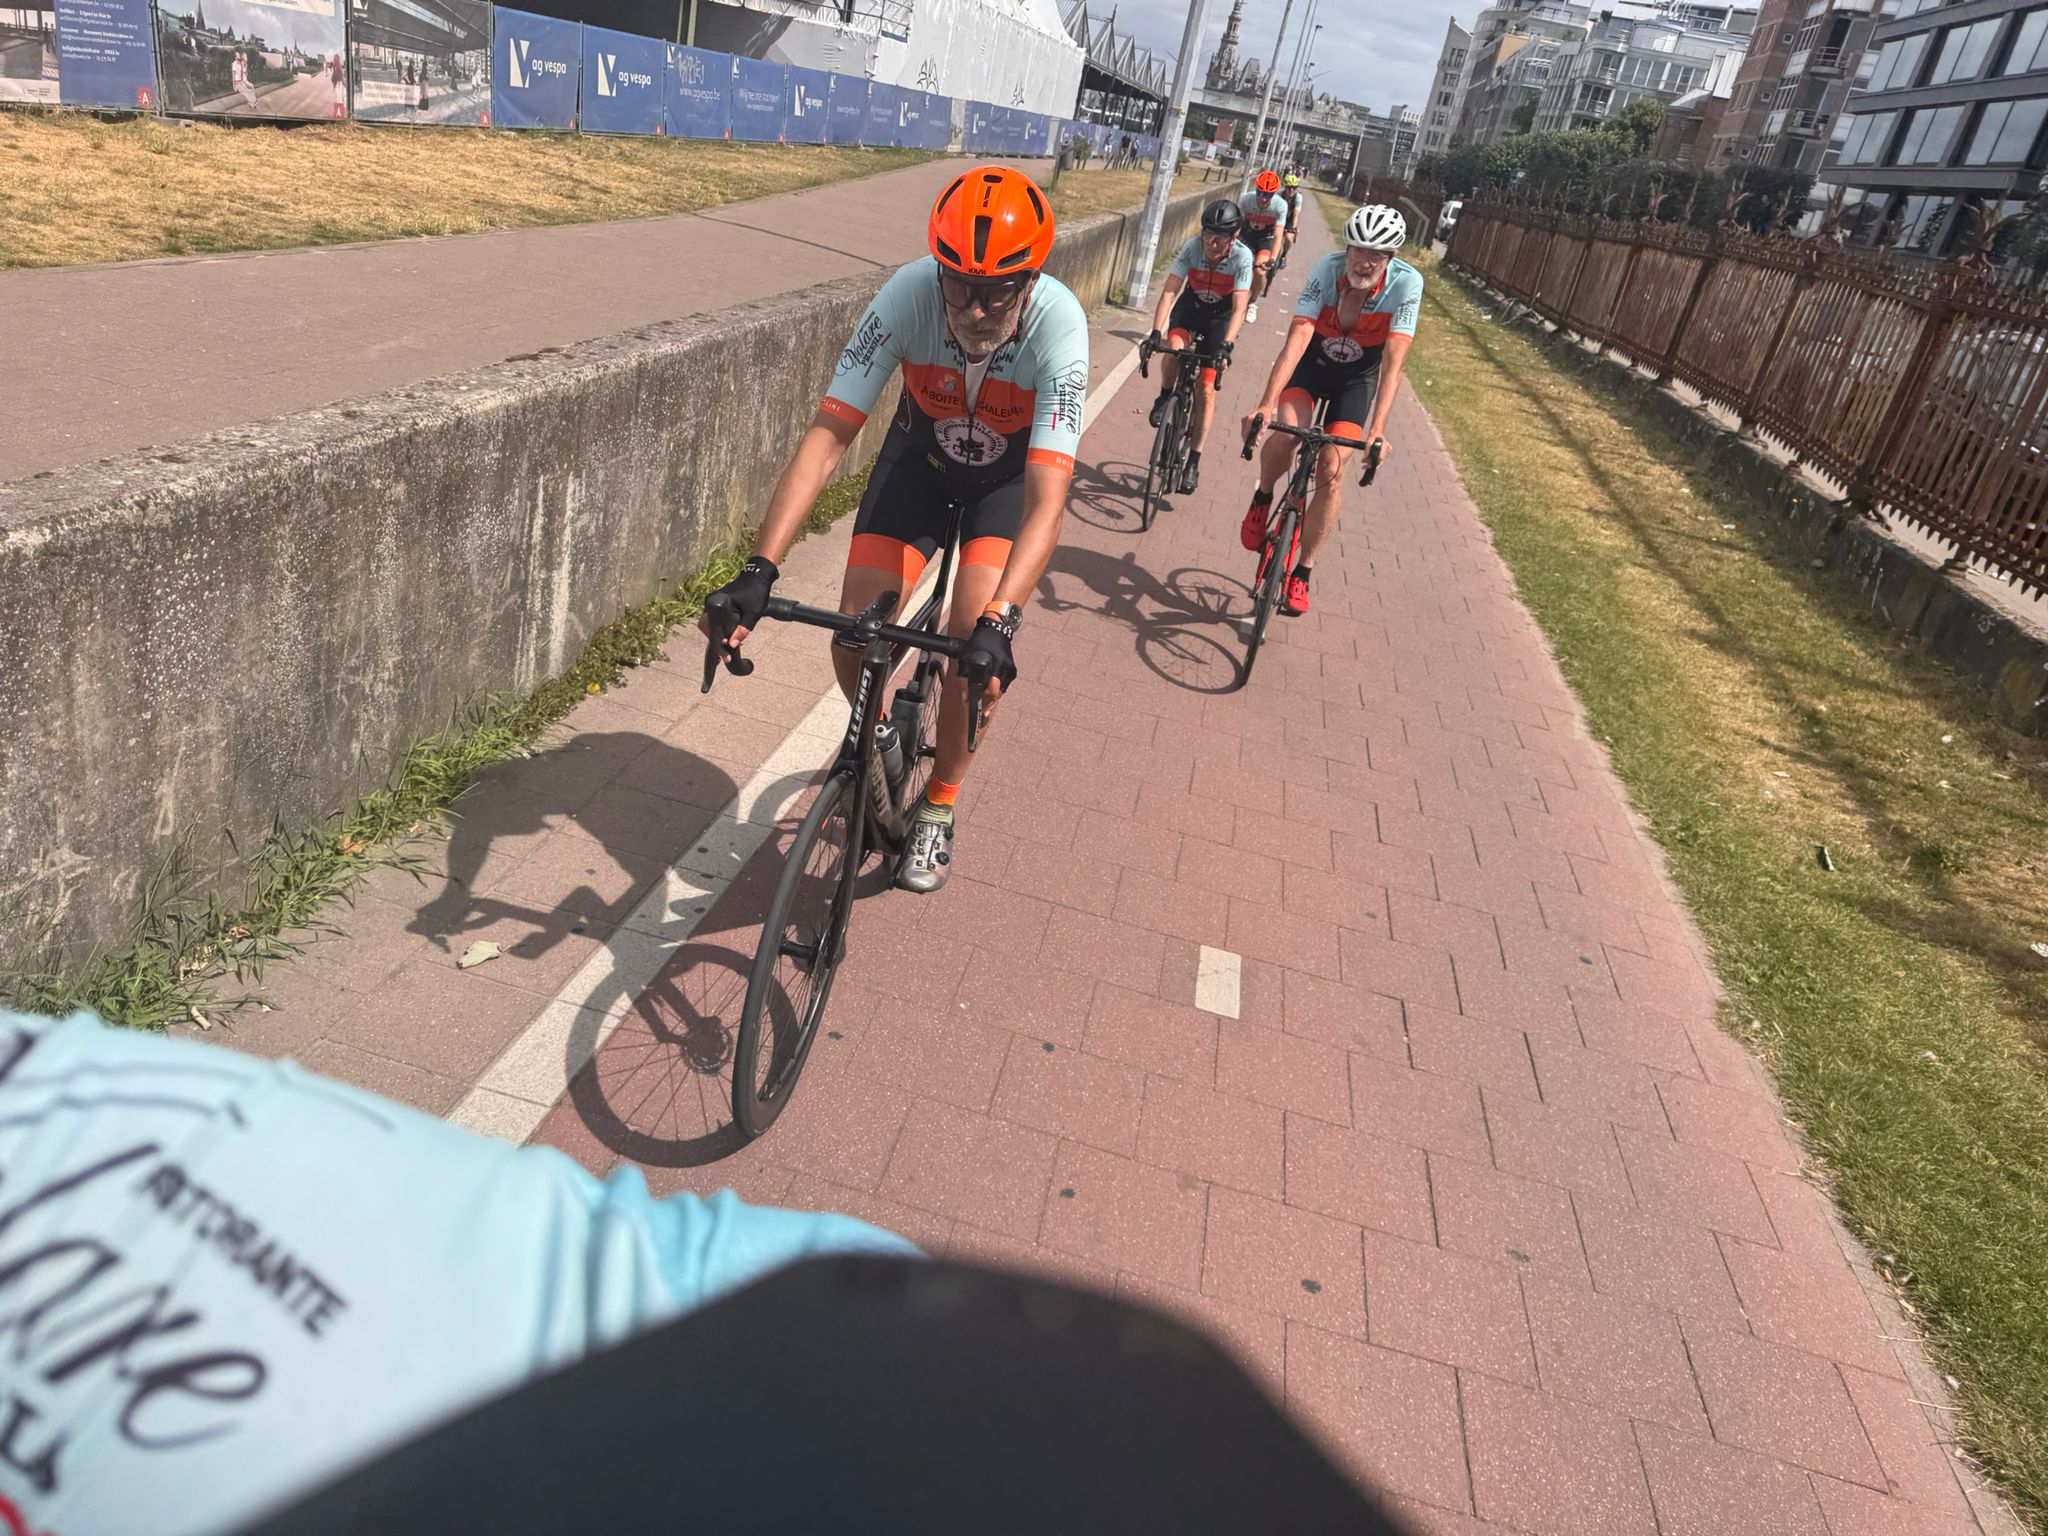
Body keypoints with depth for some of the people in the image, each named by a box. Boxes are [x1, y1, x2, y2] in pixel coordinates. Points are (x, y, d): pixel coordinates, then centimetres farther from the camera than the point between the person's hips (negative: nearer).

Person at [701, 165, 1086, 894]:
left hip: (1011, 473, -1)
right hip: (921, 457, 2)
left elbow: (1045, 500, -43)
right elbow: (827, 435, -34)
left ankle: (938, 807, 6)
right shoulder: (908, 294, -32)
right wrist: (759, 569, -44)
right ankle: (874, 738, 24)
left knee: (974, 639, -20)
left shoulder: (1058, 326, -35)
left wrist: (998, 624, -56)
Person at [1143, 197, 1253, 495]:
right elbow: (1169, 291, -29)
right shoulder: (1192, 246, -25)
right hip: (1190, 306, 1)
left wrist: (1226, 345, -48)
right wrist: (1155, 332, -41)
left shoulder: (1242, 257, -28)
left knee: (1205, 390, -6)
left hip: (1220, 317, -1)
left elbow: (1239, 308, -33)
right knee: (1174, 348, -33)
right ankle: (1165, 397, -1)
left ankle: (1193, 462, 4)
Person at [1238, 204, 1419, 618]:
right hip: (1312, 362, 0)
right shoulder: (1327, 268, -28)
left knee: (1330, 472, -10)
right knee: (1287, 433, -29)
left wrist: (1378, 429, -44)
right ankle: (1262, 500, 4)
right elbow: (1297, 337, -35)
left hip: (1358, 377, 0)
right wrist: (1266, 403, -46)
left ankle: (1302, 573, 4)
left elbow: (1393, 360, -33)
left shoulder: (1406, 283, -28)